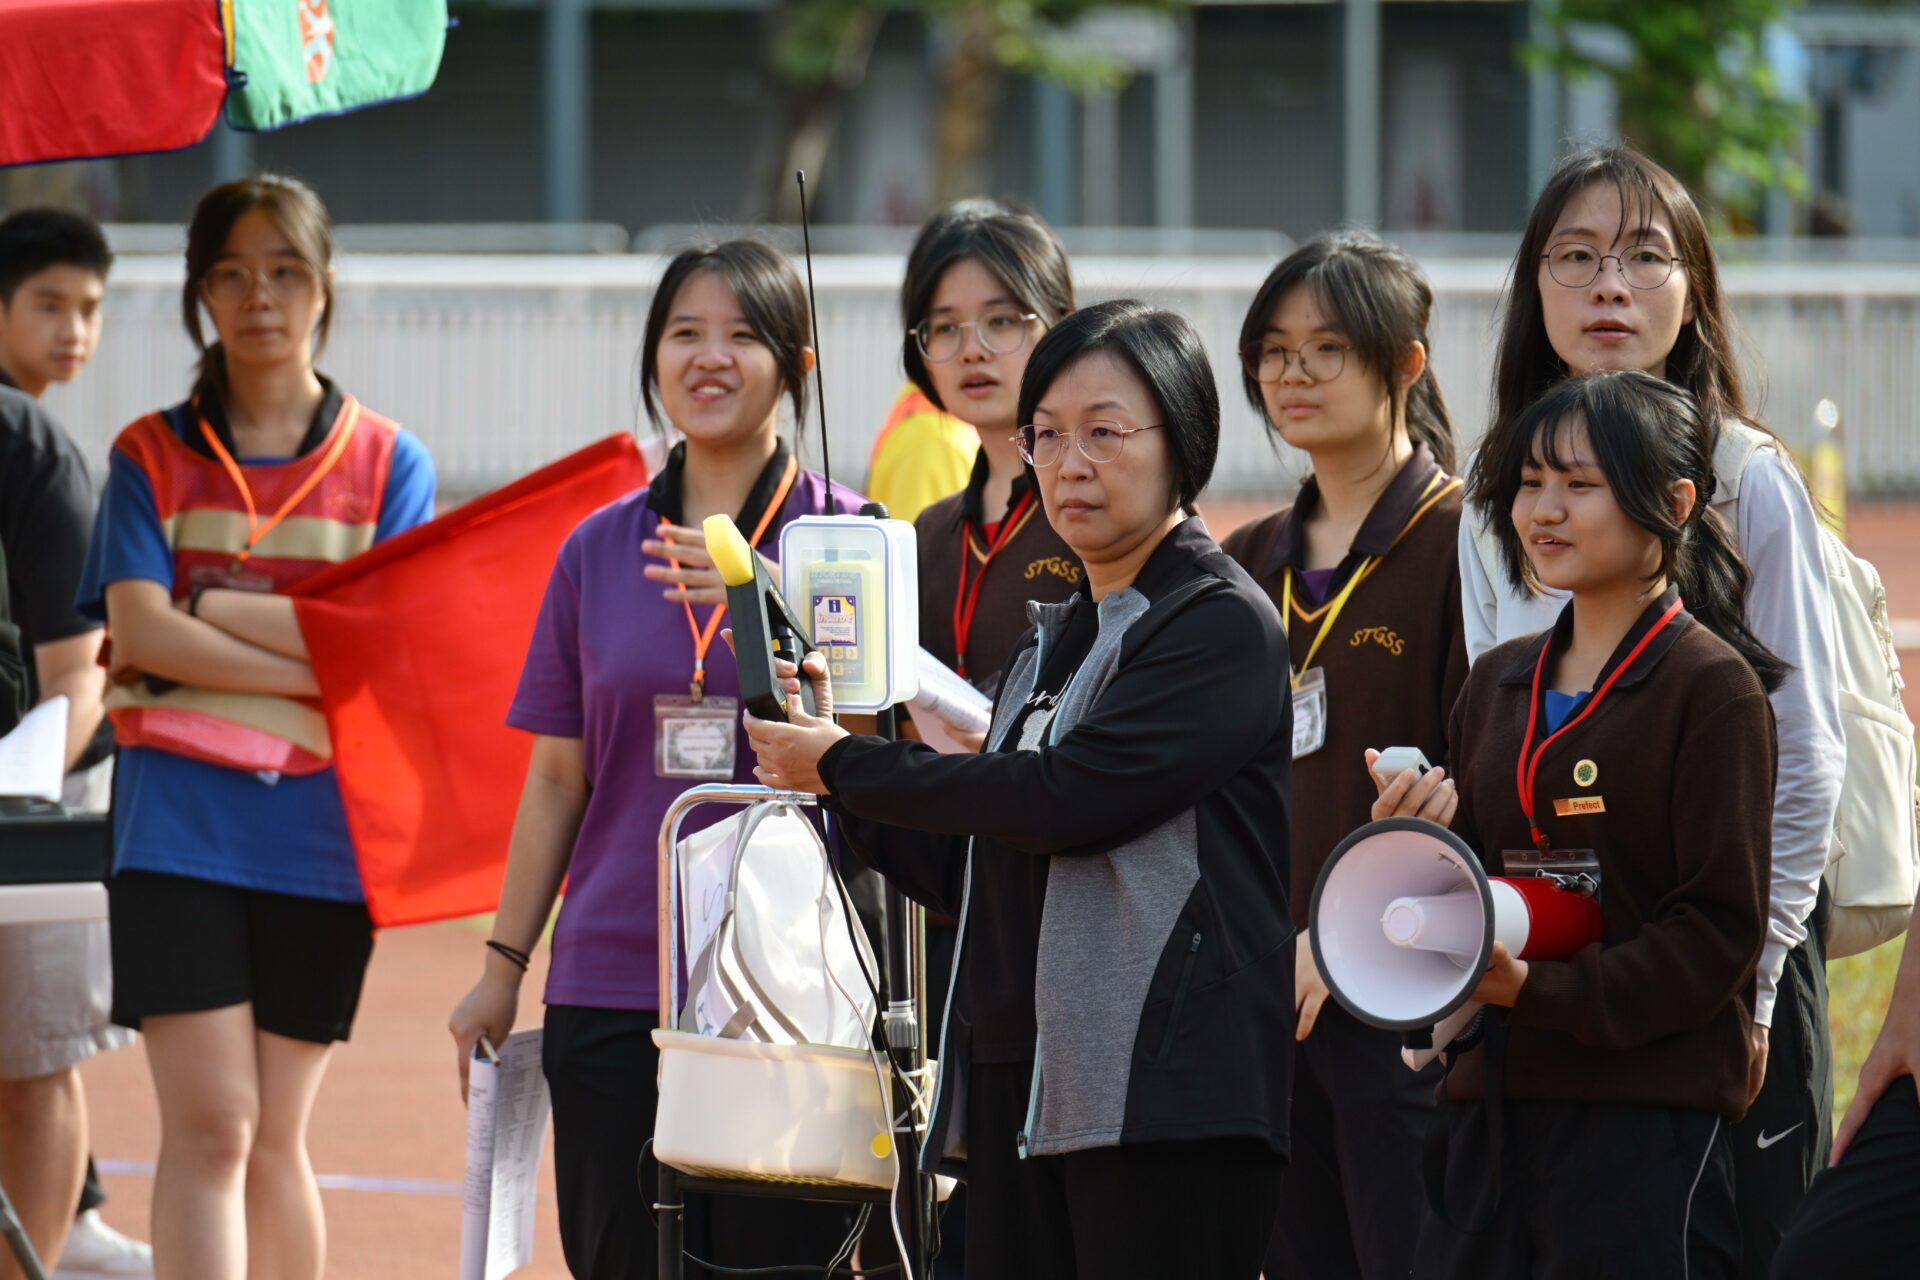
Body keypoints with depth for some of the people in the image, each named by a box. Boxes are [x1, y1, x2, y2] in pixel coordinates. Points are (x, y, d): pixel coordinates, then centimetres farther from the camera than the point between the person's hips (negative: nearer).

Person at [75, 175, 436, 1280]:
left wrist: (218, 611, -7)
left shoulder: (388, 463, 6)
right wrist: (316, 669, -12)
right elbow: (140, 630, -8)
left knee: (275, 1135, 6)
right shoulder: (153, 456, 6)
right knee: (210, 1121, -11)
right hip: (179, 824, -1)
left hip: (320, 827, 1)